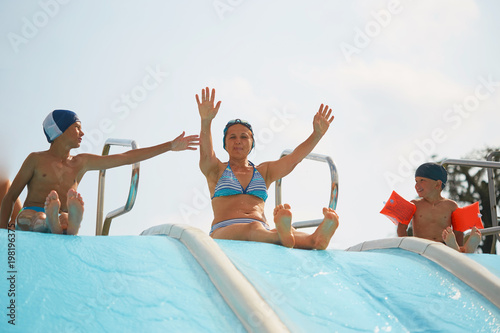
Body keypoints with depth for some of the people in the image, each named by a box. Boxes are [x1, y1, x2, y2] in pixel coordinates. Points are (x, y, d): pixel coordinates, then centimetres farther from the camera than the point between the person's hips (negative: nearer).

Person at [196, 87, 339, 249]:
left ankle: (315, 239, -71)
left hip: (263, 230, 3)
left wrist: (317, 134, 0)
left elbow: (293, 158, 16)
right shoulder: (216, 170, 19)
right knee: (254, 228, -42)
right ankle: (283, 237, -76)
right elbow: (206, 154, -4)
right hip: (223, 232, -3)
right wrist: (206, 122, -25)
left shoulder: (264, 171, 30)